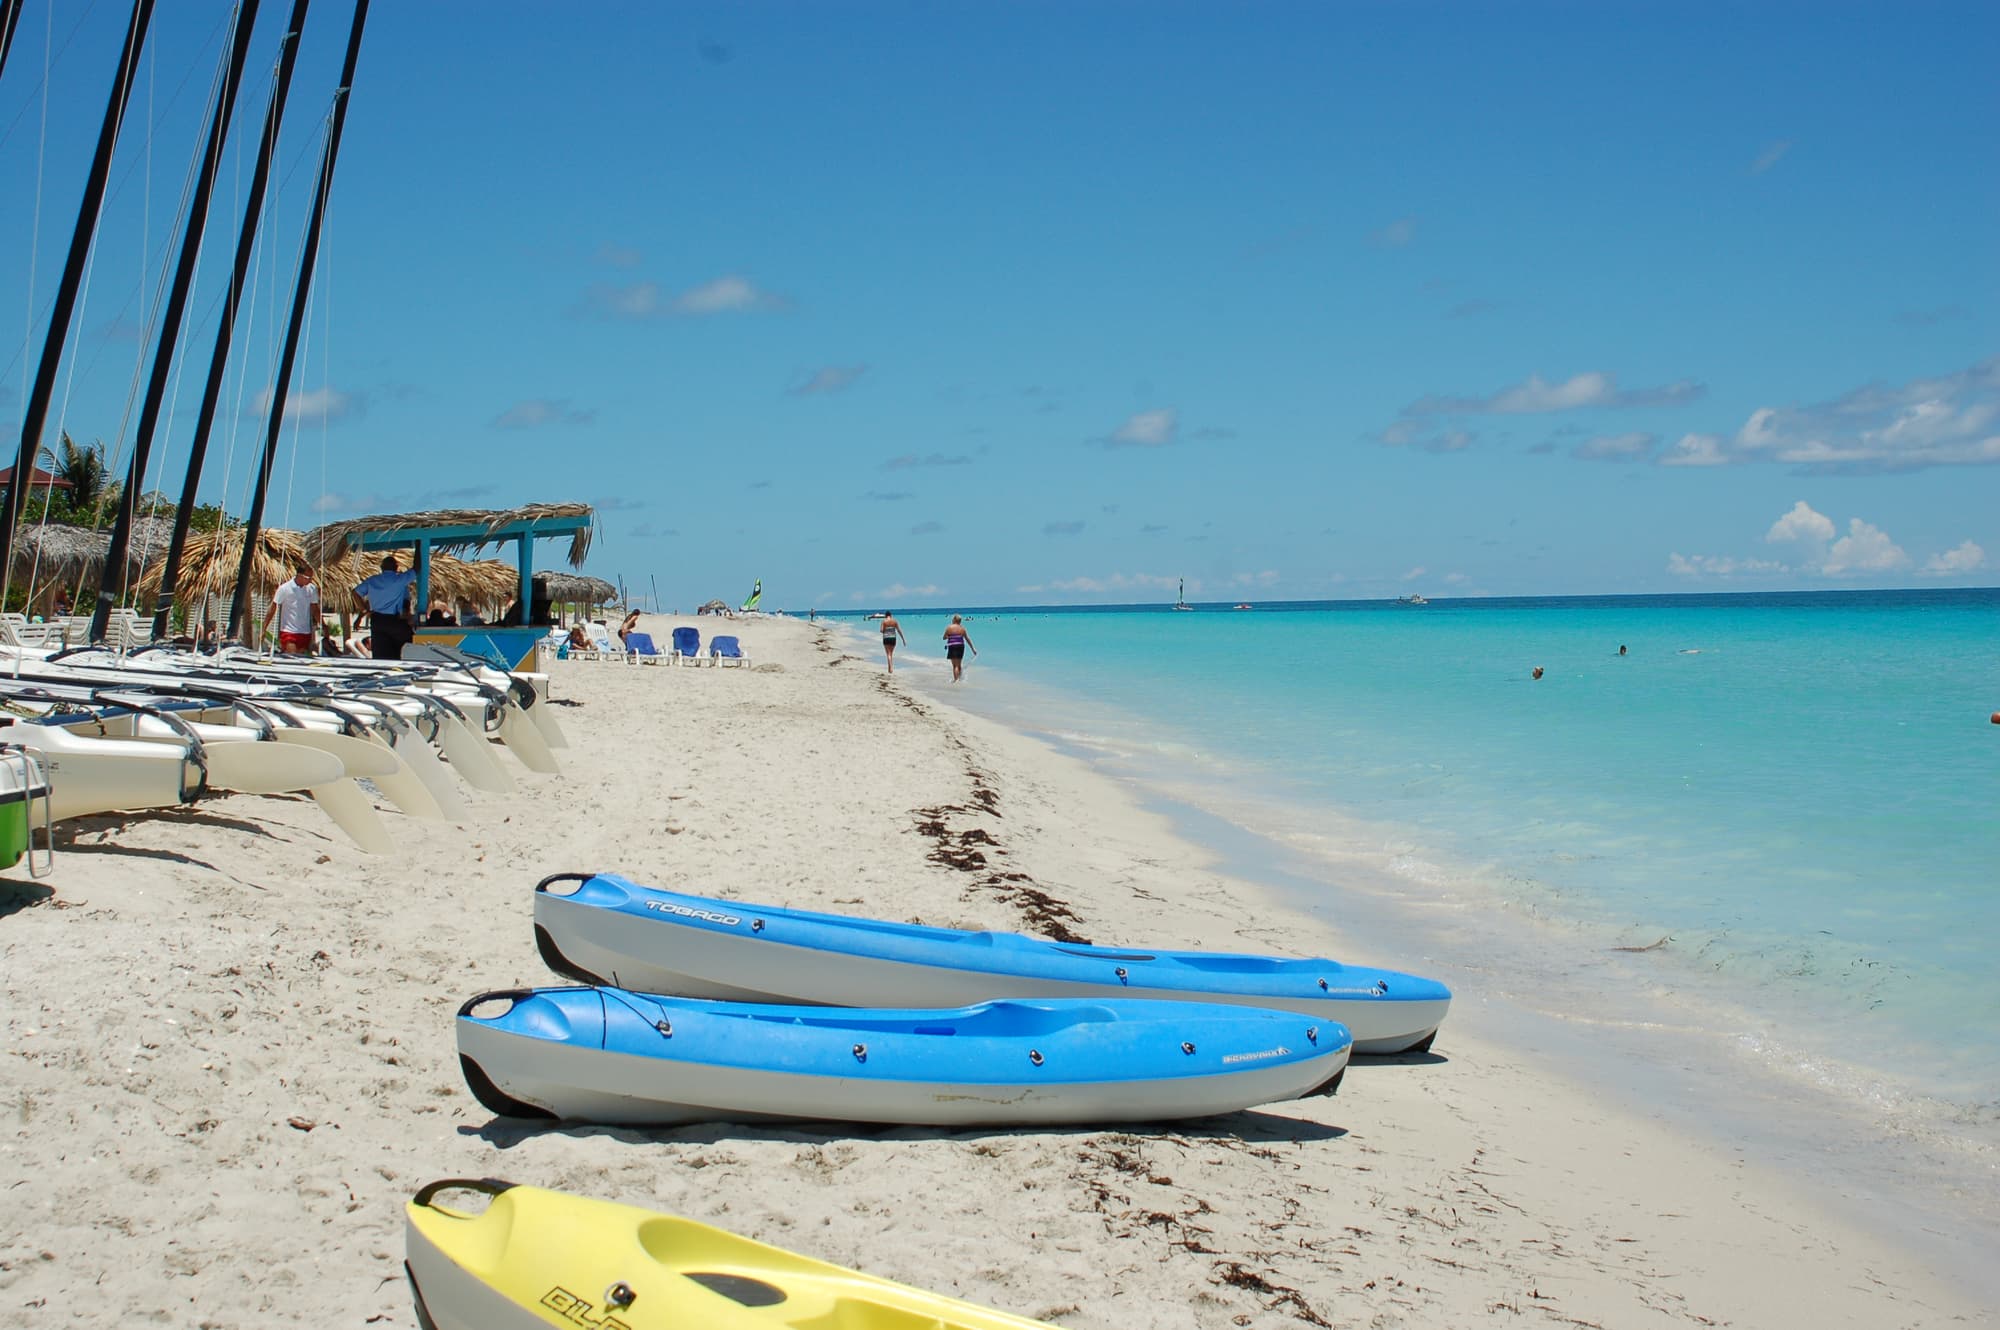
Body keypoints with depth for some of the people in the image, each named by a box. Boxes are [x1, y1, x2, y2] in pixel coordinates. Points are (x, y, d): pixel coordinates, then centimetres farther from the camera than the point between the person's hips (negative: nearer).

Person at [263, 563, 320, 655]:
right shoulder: (284, 589, -7)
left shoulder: (312, 589, 4)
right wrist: (264, 629, -7)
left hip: (305, 633, 4)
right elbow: (272, 609, -3)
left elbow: (315, 609, 11)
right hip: (288, 631, -4)